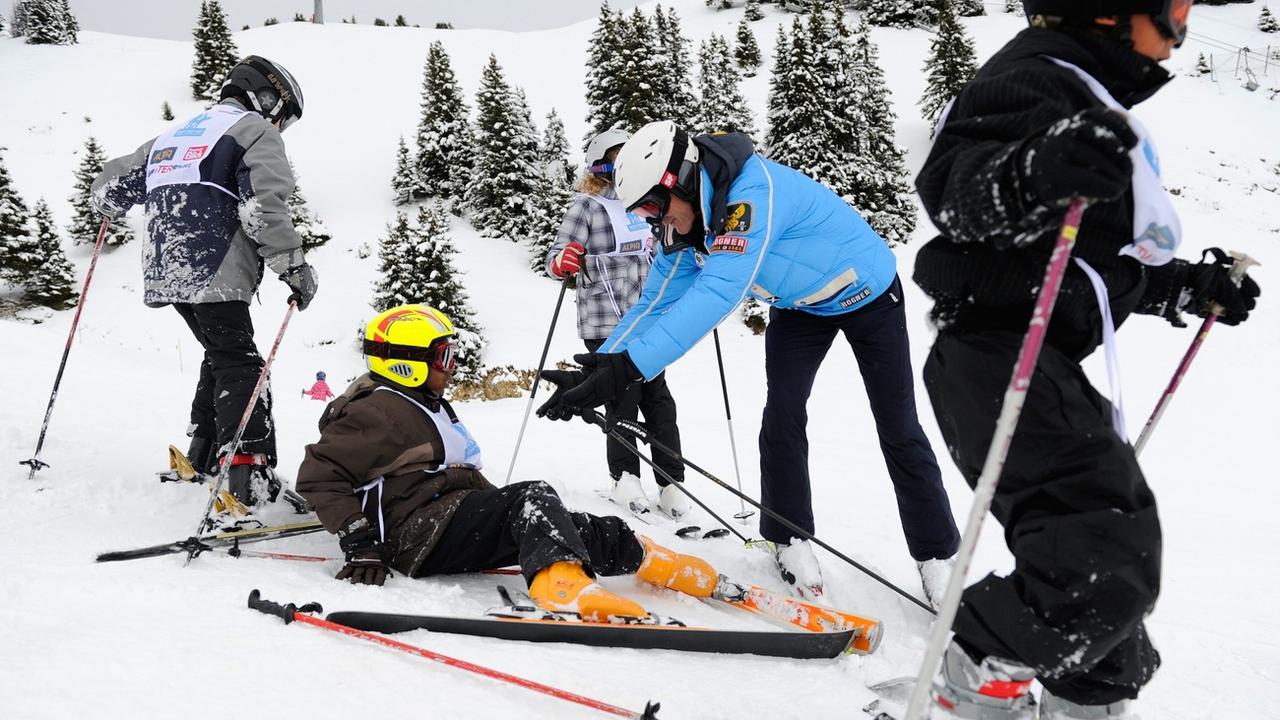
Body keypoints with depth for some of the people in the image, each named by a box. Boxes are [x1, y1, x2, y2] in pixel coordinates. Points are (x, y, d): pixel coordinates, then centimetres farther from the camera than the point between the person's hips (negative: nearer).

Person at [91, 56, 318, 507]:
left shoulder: (173, 135, 24)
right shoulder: (254, 130, 1)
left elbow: (109, 188, 27)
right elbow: (263, 208, -16)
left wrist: (112, 206, 50)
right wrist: (294, 267, -13)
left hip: (166, 275, 8)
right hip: (216, 276, -8)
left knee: (220, 358, 23)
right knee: (241, 370, -9)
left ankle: (204, 455, 27)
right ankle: (250, 475, -21)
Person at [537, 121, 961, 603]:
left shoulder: (752, 193, -40)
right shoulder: (684, 224, -15)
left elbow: (717, 294, -50)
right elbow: (655, 303, -12)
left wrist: (627, 369, -55)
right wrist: (598, 368, -26)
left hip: (866, 290, -6)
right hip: (800, 305, 6)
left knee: (898, 430, -2)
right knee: (782, 416, -8)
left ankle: (937, 556, 11)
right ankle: (791, 541, 7)